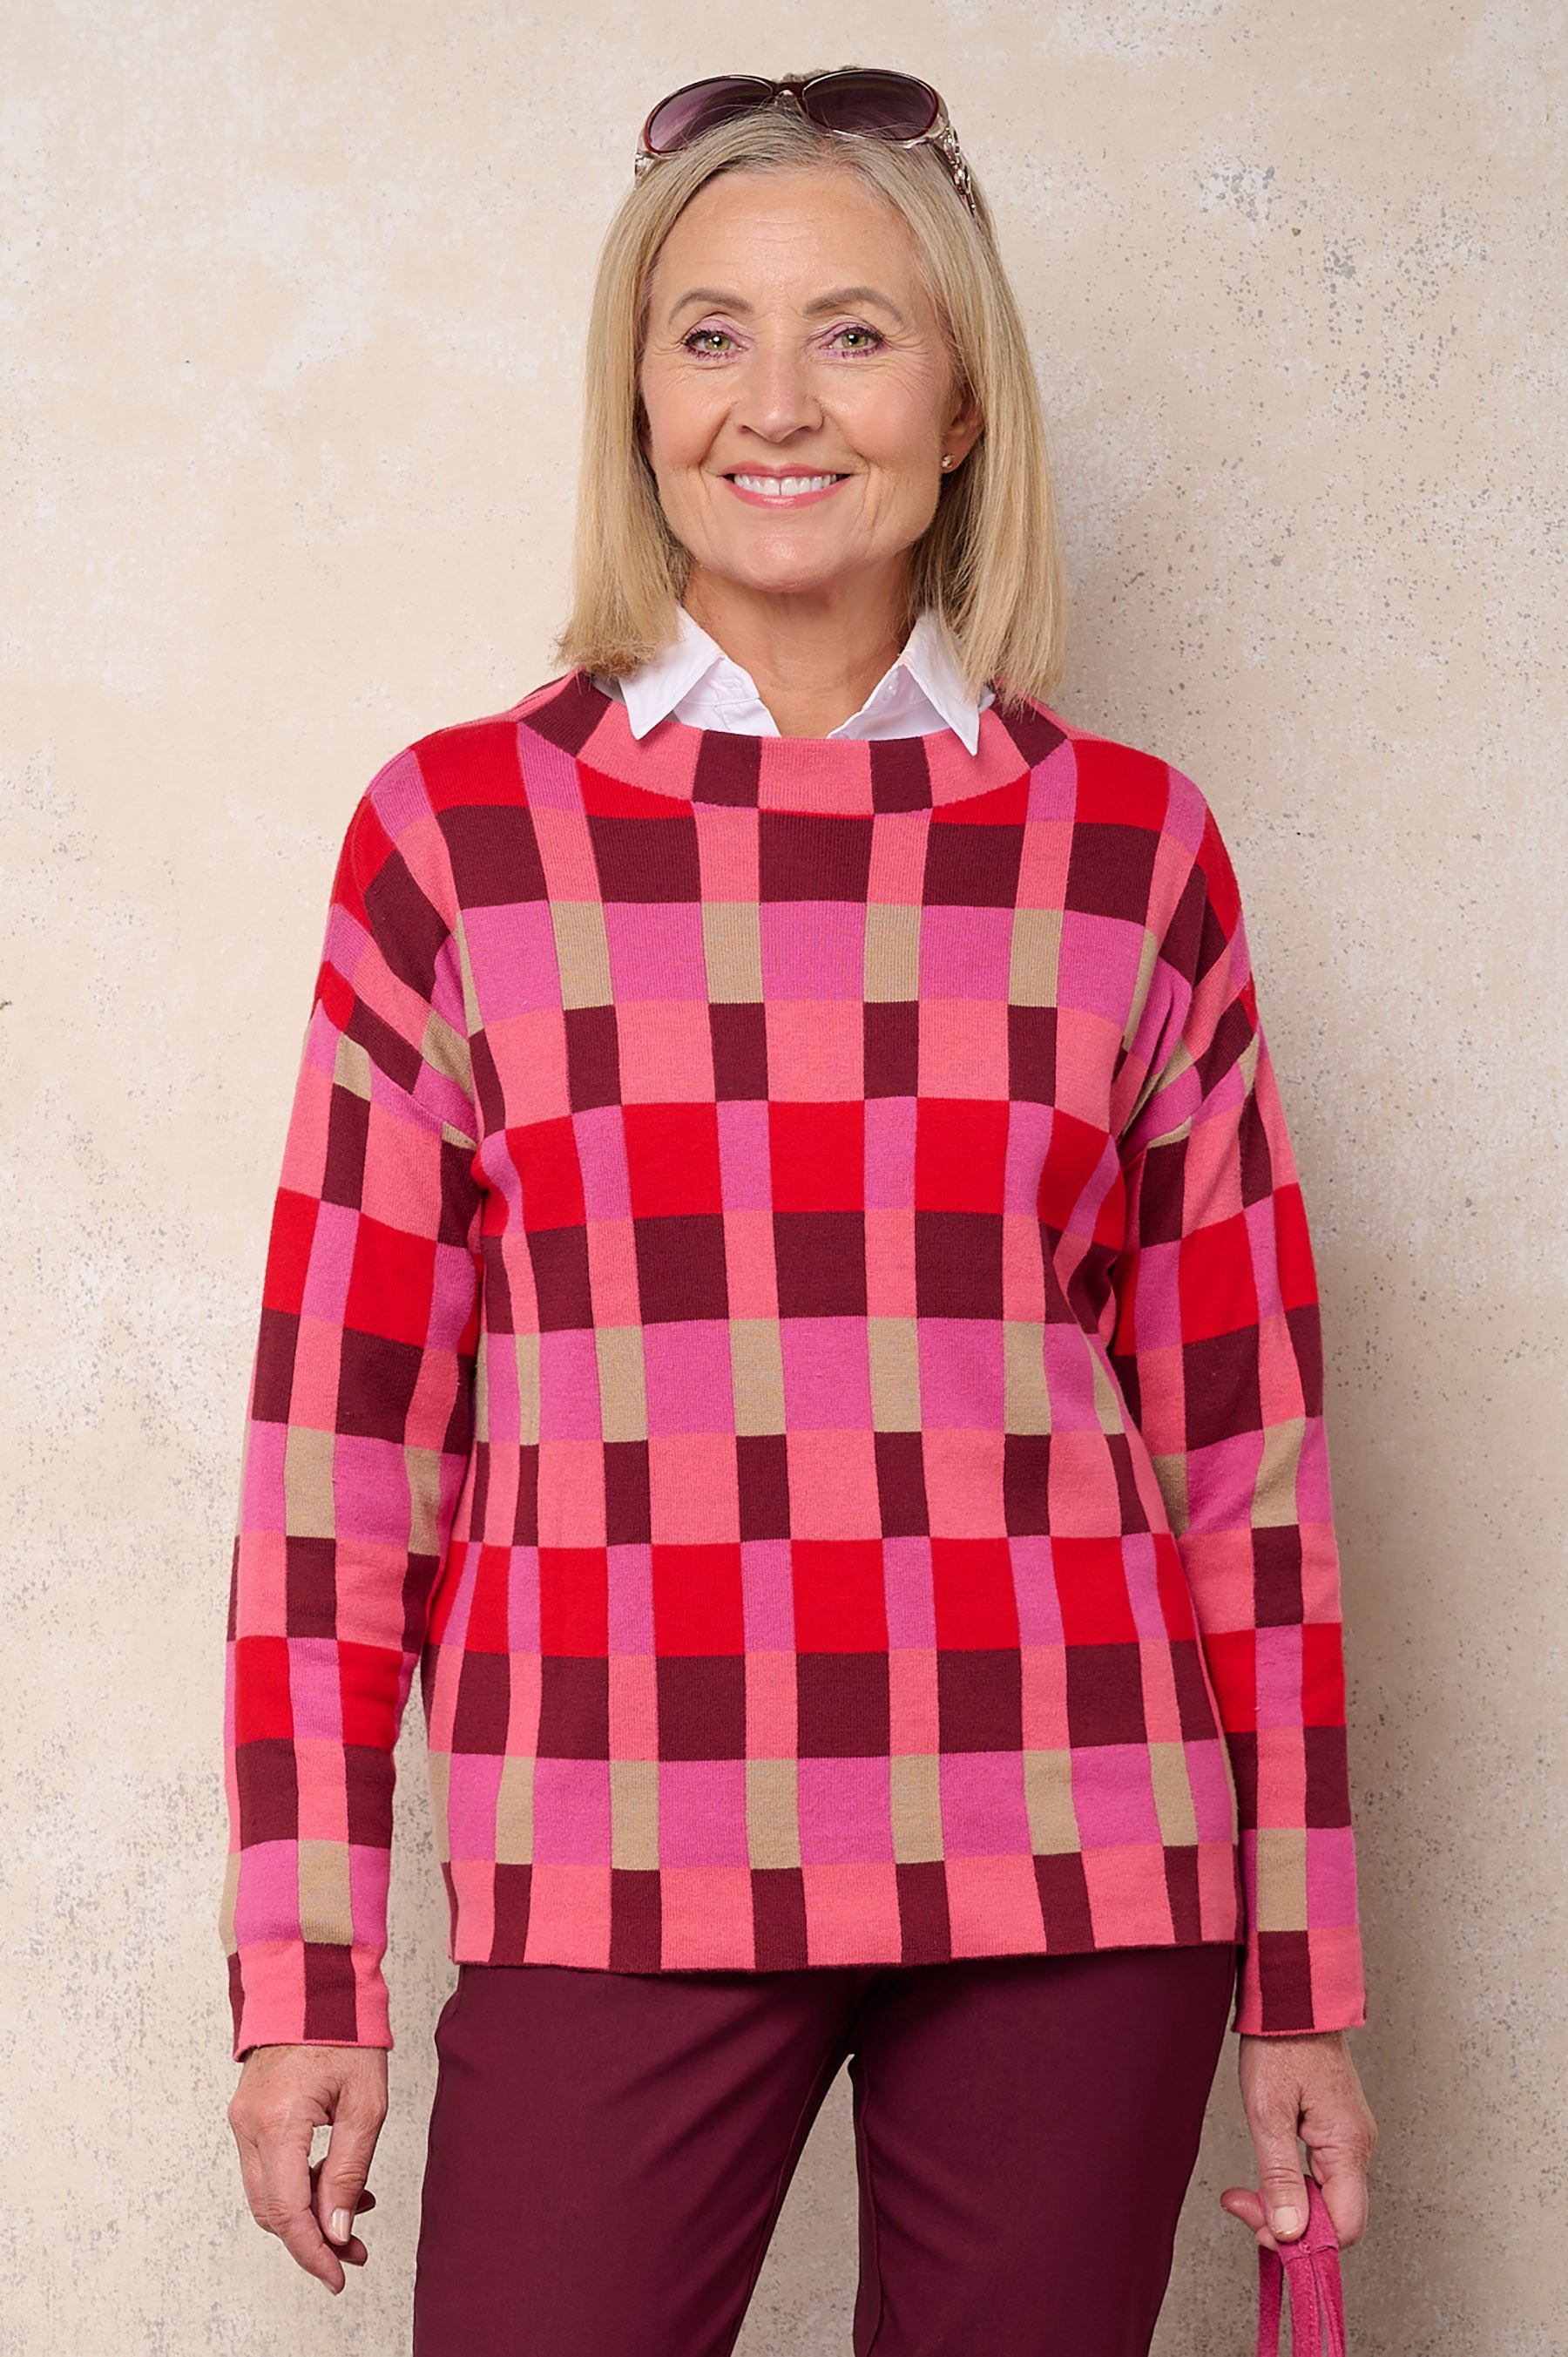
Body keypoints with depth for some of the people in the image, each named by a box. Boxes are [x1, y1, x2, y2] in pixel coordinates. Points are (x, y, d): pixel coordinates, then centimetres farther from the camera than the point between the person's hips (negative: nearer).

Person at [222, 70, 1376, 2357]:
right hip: (615, 1874, -1)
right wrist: (303, 1980, 1)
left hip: (1070, 1882, 1)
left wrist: (1303, 1978, 8)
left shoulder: (1130, 845, 7)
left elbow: (1240, 1427, 9)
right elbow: (340, 1421, 3)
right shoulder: (459, 829, 4)